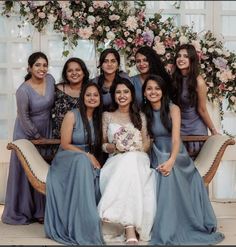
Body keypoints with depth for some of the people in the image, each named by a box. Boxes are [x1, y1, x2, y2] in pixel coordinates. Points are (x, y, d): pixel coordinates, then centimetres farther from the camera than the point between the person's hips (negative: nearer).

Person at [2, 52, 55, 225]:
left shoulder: (50, 79, -4)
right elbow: (24, 118, -15)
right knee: (26, 170, 2)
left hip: (46, 129, 5)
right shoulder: (23, 91, -20)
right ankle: (22, 212, 16)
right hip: (27, 133, -5)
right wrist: (38, 137, -10)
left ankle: (41, 210, 17)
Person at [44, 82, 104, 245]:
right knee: (82, 160, -38)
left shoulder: (99, 119, 11)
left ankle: (90, 224, -22)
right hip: (66, 160, -4)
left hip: (88, 162, 4)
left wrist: (94, 159, -9)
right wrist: (87, 155, -19)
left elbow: (99, 146, 12)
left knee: (97, 174, -31)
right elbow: (65, 144, -10)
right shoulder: (72, 115, -5)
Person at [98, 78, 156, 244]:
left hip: (138, 160, 1)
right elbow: (102, 144, 12)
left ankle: (129, 227, -45)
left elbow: (147, 143, 13)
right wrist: (114, 147, -9)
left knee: (130, 163, -39)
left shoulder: (140, 117, 20)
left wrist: (136, 150, -9)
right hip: (116, 161, 0)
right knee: (127, 162, -39)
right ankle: (130, 228, -46)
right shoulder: (107, 116, 18)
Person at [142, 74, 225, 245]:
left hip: (176, 155, -2)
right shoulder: (145, 112, 7)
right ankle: (167, 232, -19)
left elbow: (176, 138, -17)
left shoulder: (173, 109, -6)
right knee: (167, 178, -27)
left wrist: (171, 161, -32)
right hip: (158, 156, 2)